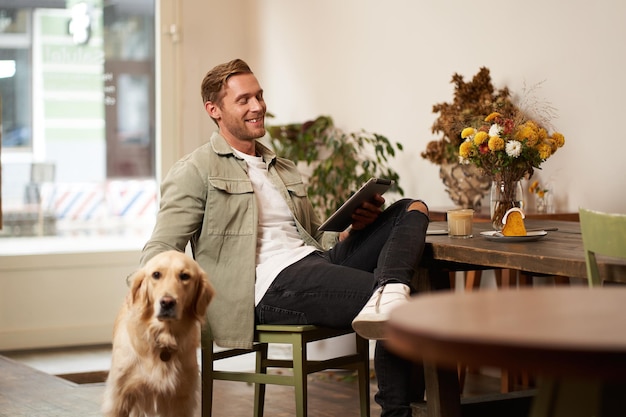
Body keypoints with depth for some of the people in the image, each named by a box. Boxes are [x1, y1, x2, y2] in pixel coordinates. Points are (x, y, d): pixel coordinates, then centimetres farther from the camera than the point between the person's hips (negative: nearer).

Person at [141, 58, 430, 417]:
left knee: (412, 210, -10)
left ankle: (387, 295, -36)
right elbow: (161, 249, -3)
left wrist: (354, 226, 7)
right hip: (273, 283, -8)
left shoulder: (286, 170, 29)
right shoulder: (195, 172, 6)